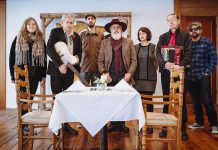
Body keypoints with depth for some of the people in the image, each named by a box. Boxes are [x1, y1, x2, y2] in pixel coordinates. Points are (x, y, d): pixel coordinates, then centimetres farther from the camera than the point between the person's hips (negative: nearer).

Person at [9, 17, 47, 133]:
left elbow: (44, 59, 9)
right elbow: (12, 56, 3)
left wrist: (43, 75, 4)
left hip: (35, 75, 2)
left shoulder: (41, 40, 10)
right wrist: (13, 74, -3)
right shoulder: (18, 39, 5)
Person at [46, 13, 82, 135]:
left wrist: (77, 57, -5)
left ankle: (66, 124, 17)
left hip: (70, 69, 4)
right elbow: (49, 48, -12)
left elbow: (80, 50, 20)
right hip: (57, 69, -3)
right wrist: (59, 64, -20)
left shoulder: (76, 36, 12)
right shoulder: (55, 32, 0)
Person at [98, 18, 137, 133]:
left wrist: (129, 73, -6)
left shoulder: (129, 42, 11)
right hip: (110, 77, 0)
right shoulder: (104, 43, 11)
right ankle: (113, 123, 16)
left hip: (124, 77, 0)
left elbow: (134, 60, 6)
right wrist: (104, 73, -6)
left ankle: (122, 123, 15)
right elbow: (100, 61, 7)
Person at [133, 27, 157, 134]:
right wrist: (133, 73, 5)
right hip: (138, 78, 2)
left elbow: (156, 62, 7)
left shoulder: (153, 47, 3)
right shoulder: (135, 47, 8)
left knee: (149, 100, 1)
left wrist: (151, 72, 6)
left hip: (150, 78, -1)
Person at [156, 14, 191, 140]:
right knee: (166, 100, 8)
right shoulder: (163, 37, 12)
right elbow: (158, 53, 1)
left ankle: (183, 128, 12)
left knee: (181, 100, 2)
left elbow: (188, 54, -6)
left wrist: (180, 65, -22)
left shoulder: (185, 36, 4)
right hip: (166, 72, 3)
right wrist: (165, 63, -17)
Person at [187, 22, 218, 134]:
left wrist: (208, 72, -8)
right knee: (195, 101, 12)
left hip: (203, 77, -3)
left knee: (207, 101, -7)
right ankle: (199, 122, 26)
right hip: (190, 77, 4)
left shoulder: (207, 42, 0)